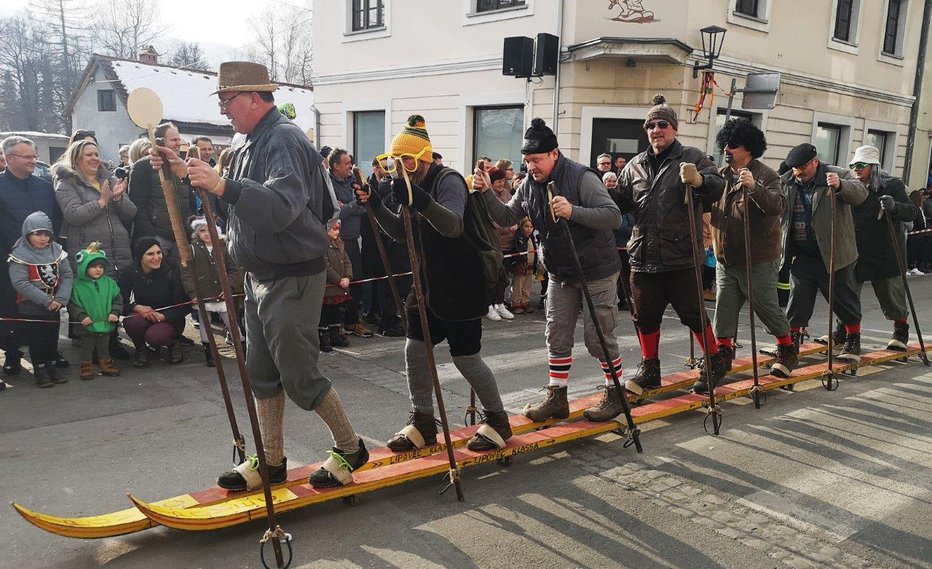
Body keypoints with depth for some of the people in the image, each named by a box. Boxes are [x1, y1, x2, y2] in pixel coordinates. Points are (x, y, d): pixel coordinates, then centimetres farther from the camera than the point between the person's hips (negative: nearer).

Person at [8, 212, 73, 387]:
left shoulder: (57, 250, -1)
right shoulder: (20, 254, -15)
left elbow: (68, 275, -3)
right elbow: (20, 283, -22)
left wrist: (61, 298, -17)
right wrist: (46, 300, -24)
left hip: (54, 306, 4)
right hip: (31, 307, -4)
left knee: (52, 338, 13)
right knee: (36, 340, 5)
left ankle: (51, 366, 28)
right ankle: (39, 370, 18)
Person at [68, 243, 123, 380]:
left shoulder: (109, 283, 0)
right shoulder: (78, 285, -9)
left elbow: (117, 299, 5)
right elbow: (72, 304, -7)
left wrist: (115, 312, -7)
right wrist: (81, 316, -17)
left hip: (106, 324, 3)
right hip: (87, 325, -3)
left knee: (104, 346, 17)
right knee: (87, 346, 9)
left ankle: (105, 364, 29)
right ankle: (86, 366, 21)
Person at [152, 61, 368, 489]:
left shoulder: (284, 140, -18)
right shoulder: (253, 144, 14)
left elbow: (282, 207, -35)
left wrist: (222, 185, -44)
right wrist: (186, 175, 14)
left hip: (292, 280, -10)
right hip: (260, 276, 10)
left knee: (299, 377, -2)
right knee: (262, 373, 14)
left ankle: (350, 449, 18)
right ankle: (271, 462, 27)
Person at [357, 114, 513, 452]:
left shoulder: (448, 181, -16)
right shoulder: (416, 186, 10)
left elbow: (453, 226, -35)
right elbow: (400, 233, 14)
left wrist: (421, 201, -50)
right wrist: (376, 206, -1)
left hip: (462, 287, -8)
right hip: (430, 285, 8)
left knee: (465, 357, -2)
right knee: (415, 349, 4)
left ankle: (497, 421, 18)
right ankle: (422, 424, 18)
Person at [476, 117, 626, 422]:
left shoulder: (581, 177, -20)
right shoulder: (529, 185, 0)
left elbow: (614, 216, -26)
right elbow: (507, 217, 6)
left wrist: (573, 211, -40)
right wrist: (487, 194, -12)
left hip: (596, 271, -6)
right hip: (560, 274, 6)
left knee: (598, 336, 0)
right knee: (557, 335, 8)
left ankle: (615, 395, 18)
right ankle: (556, 397, 19)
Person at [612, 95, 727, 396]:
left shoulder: (692, 157, 0)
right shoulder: (635, 165, 13)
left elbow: (718, 187, -12)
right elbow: (621, 205, 16)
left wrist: (699, 181, -33)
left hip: (681, 257, -4)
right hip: (643, 256, 5)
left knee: (692, 313, 3)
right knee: (645, 316, 11)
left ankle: (715, 361, 24)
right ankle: (649, 369, 27)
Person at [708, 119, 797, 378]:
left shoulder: (765, 175, -9)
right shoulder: (721, 176, 8)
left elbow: (778, 206, -24)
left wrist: (754, 187, -39)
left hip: (759, 259, -5)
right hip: (725, 259, 5)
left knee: (767, 308, 4)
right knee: (724, 308, 8)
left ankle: (788, 350, 24)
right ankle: (723, 352, 21)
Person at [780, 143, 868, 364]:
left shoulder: (839, 175, -8)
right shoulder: (786, 182, 4)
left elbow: (860, 193, -21)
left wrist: (840, 186, -43)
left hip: (834, 254, -3)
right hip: (801, 255, 3)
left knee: (844, 298, 9)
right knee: (798, 298, 7)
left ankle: (853, 340, 27)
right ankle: (792, 339, 16)